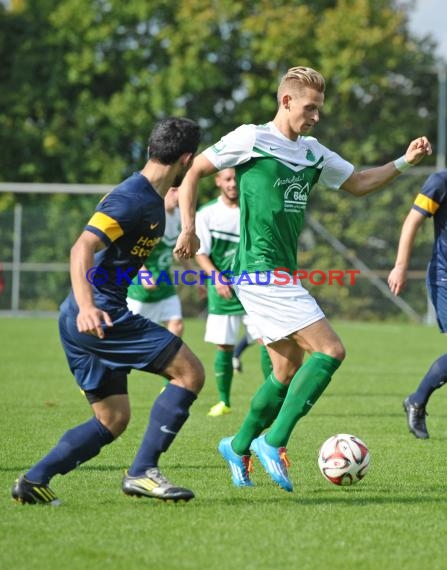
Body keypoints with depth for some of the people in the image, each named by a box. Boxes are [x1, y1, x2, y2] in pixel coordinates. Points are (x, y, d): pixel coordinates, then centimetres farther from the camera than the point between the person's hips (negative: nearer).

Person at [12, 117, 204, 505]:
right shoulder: (132, 199, -16)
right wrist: (86, 307, -40)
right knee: (190, 372, -9)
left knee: (113, 420, 13)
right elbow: (83, 247, -28)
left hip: (84, 321, 10)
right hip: (102, 316, -10)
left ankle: (33, 481, 6)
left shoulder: (151, 198, 13)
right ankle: (143, 472, -11)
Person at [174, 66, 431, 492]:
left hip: (283, 274, 9)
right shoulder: (251, 139, -6)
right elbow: (194, 170, 0)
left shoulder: (312, 152, 15)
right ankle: (273, 442, -13)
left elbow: (358, 184, 22)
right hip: (260, 271, -9)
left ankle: (239, 447, 29)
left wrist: (404, 162, 9)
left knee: (289, 371, 13)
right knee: (330, 350, -16)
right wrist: (188, 228, -6)